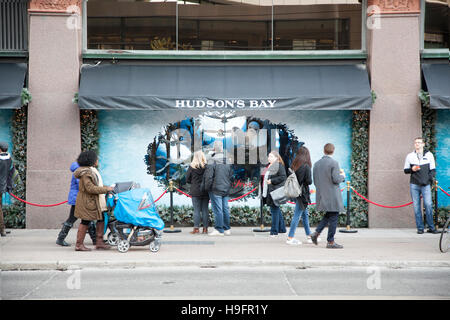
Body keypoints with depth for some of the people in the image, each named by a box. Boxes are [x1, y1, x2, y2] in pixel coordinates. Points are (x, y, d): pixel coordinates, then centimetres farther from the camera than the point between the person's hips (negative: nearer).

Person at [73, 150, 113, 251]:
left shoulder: (92, 170, 16)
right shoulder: (86, 173, -18)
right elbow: (90, 188, -25)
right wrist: (106, 189, -20)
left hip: (95, 201, 10)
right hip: (87, 201, -10)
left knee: (101, 218, 6)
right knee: (85, 222, -4)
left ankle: (99, 242, 10)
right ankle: (79, 245, 4)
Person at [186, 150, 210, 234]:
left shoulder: (191, 167, -6)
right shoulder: (207, 167, -6)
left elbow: (187, 179, 0)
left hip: (195, 191, -1)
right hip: (205, 191, 1)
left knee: (196, 210, 2)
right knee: (205, 209, 6)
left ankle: (196, 228, 0)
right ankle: (205, 228, 9)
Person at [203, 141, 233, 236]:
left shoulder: (212, 161, -14)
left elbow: (209, 176, -15)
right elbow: (231, 175, 13)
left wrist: (207, 187, -3)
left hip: (216, 189, -6)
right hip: (226, 189, 6)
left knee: (217, 209, -3)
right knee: (225, 209, 11)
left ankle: (219, 229, -2)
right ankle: (227, 229, 16)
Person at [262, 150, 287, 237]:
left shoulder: (279, 166, -11)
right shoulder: (269, 166, 18)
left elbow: (283, 177, -18)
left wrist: (272, 181, -20)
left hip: (275, 191, -10)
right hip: (269, 192, 10)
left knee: (274, 210, -6)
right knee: (277, 210, 15)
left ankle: (274, 231, -2)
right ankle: (282, 228, 25)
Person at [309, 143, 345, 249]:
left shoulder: (316, 164, 8)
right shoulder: (334, 163, -12)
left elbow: (315, 181, 10)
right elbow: (336, 179, -17)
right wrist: (342, 176, 2)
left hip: (321, 195, 7)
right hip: (332, 196, -7)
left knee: (328, 215, 22)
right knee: (333, 217, 2)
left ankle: (316, 233, 7)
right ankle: (330, 242, 5)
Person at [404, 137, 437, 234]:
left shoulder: (429, 155, 10)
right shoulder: (409, 156, 10)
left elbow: (433, 170, 13)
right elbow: (405, 170, 14)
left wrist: (430, 178, -3)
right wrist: (412, 169, -7)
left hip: (426, 185, -1)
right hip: (414, 185, 1)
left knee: (428, 204, -10)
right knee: (416, 206, 0)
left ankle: (431, 227, -1)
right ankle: (420, 228, 5)